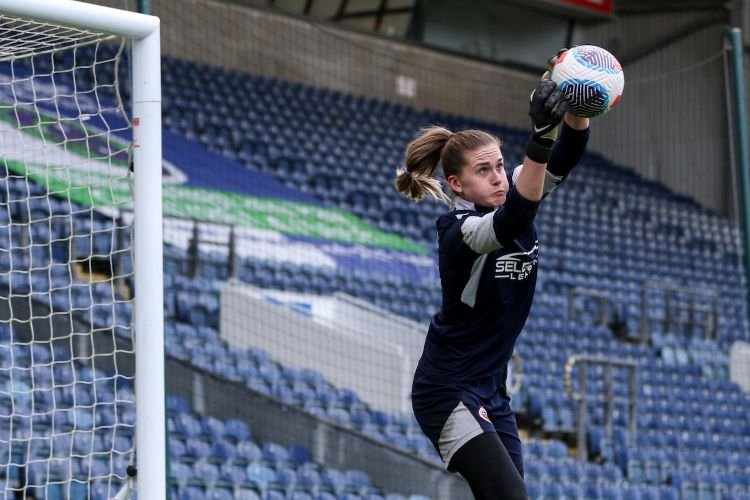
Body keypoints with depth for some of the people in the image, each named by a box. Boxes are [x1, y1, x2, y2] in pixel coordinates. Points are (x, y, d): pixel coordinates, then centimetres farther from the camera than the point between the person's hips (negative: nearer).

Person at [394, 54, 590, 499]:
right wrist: (541, 137, -55)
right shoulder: (459, 231, -21)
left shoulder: (508, 201, 2)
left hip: (491, 392, 8)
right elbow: (510, 223, -42)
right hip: (449, 392, -8)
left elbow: (564, 160, -10)